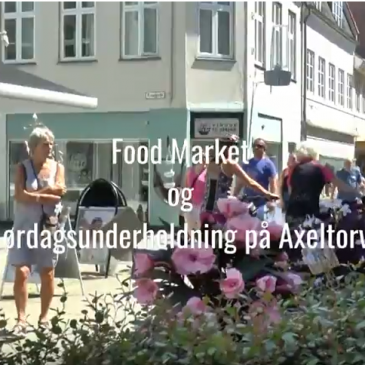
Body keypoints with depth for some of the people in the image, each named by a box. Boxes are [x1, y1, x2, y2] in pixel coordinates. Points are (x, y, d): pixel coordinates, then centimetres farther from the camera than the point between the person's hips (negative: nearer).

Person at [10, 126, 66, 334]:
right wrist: (45, 196, -18)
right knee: (21, 272, -10)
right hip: (25, 226, -2)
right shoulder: (23, 168, -1)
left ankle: (44, 317, 19)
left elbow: (60, 189, -13)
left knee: (47, 273, 7)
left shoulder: (57, 167, 5)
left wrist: (34, 194, -15)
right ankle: (21, 319, -8)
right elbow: (20, 195, -14)